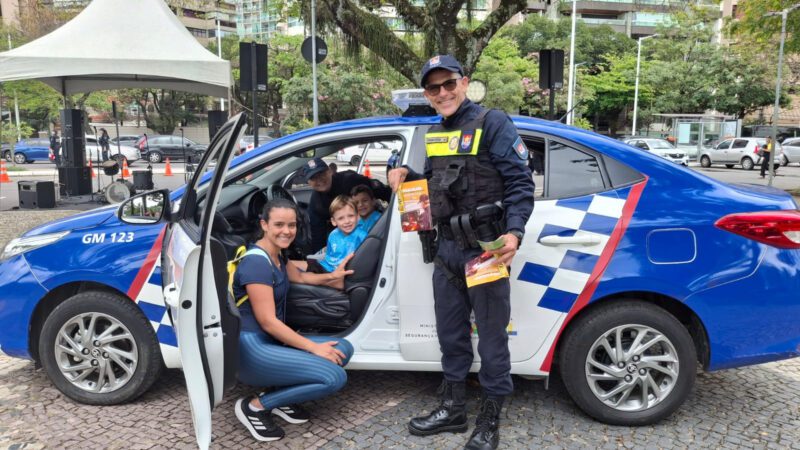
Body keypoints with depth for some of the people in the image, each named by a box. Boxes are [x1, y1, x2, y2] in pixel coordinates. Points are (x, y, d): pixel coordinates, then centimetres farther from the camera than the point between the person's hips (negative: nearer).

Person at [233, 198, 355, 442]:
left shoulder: (275, 254, 10)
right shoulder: (257, 262, -18)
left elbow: (298, 276, 30)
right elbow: (267, 321, -20)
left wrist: (331, 276, 13)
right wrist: (313, 347, -16)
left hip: (273, 341, 9)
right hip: (252, 349, -9)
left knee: (343, 348, -1)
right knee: (335, 377, -20)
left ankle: (281, 398, 4)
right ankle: (255, 406, -7)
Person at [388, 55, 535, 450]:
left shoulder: (493, 123, -7)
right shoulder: (434, 135, 15)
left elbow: (521, 183, -12)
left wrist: (514, 233, -24)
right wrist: (405, 175, 6)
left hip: (486, 248, -7)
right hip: (447, 248, 7)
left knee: (491, 337, 3)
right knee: (451, 333, 16)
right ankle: (452, 408, 32)